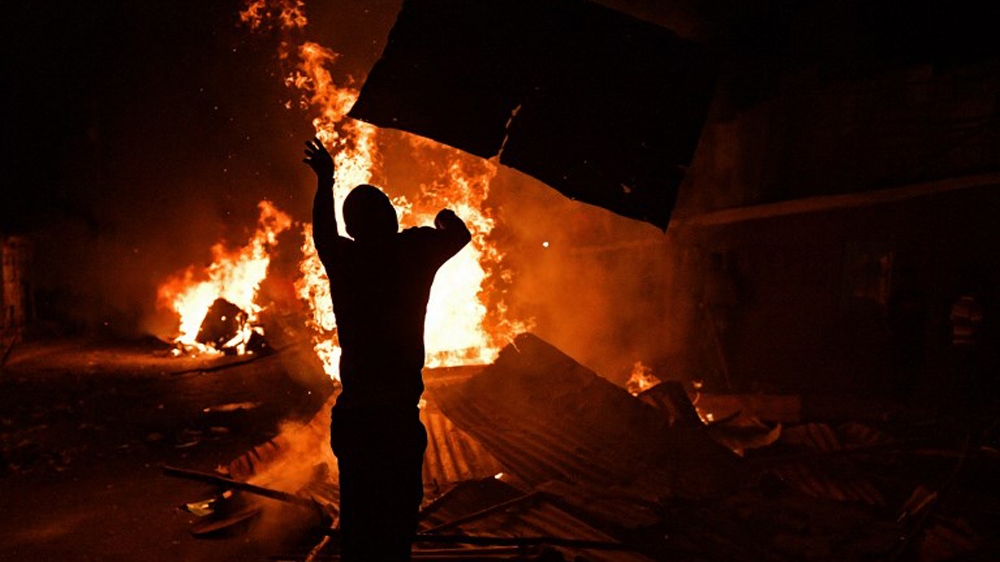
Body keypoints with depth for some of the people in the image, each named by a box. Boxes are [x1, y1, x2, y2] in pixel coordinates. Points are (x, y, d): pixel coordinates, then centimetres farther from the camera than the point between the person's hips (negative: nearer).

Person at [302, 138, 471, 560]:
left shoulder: (343, 259, 0)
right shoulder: (414, 250, -5)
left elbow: (322, 230, 24)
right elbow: (459, 234, 16)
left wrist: (325, 180, 38)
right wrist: (445, 218, 38)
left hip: (351, 417, 3)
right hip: (398, 417, -2)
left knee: (357, 523, 13)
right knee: (395, 524, 6)